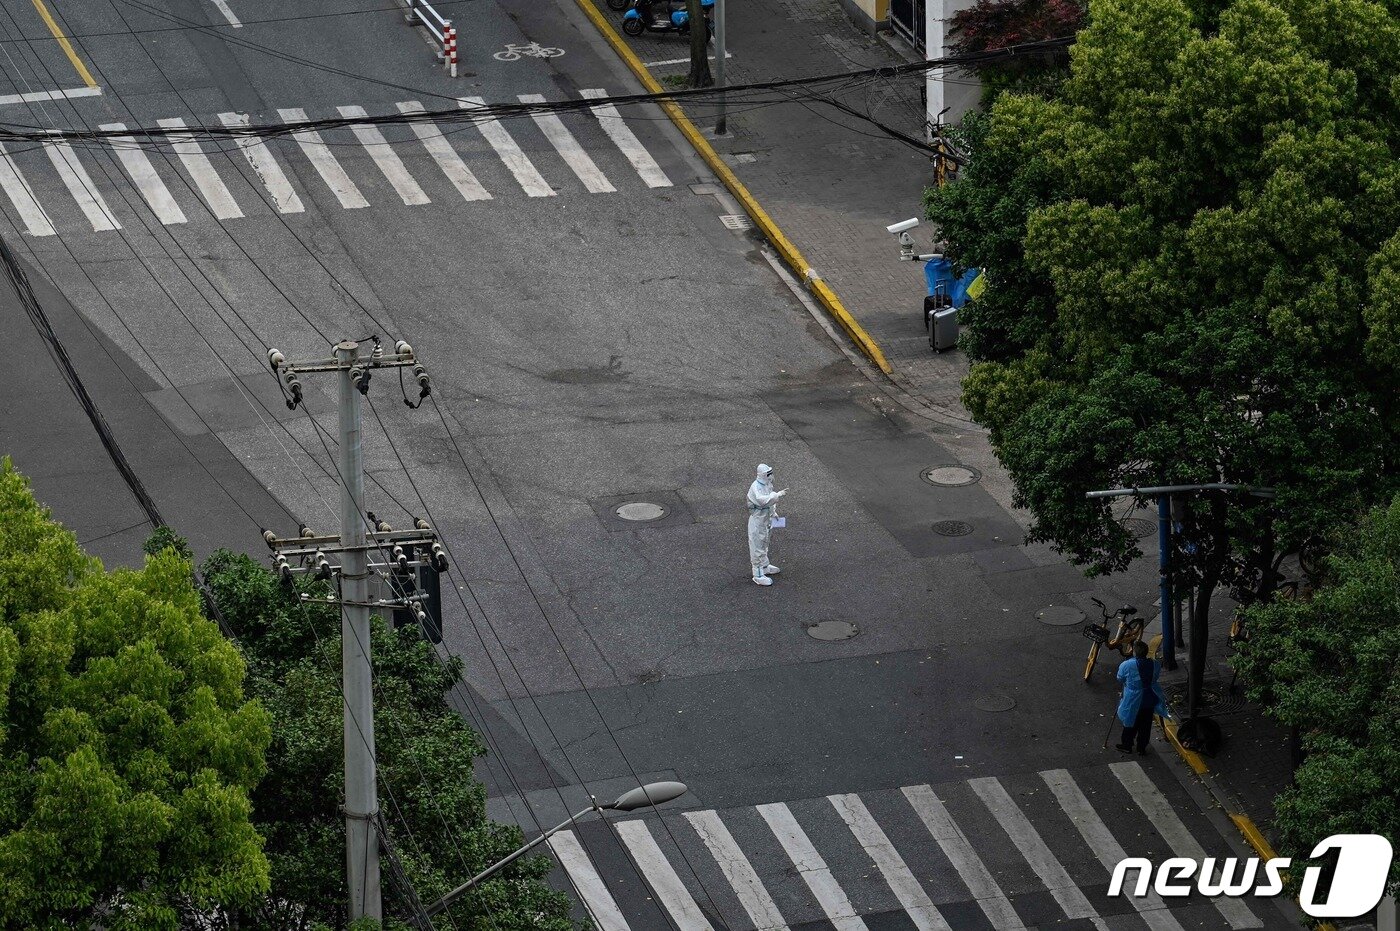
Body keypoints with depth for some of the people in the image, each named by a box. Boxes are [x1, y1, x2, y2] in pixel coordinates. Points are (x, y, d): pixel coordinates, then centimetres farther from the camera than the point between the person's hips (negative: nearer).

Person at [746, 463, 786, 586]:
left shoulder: (768, 484, 1)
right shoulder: (756, 488, -28)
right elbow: (762, 500, -45)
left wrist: (774, 512, 13)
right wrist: (778, 495, -48)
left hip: (766, 519, 9)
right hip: (757, 520, -9)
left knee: (764, 544, 26)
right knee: (757, 547, 0)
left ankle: (765, 566, 44)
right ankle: (758, 575, 6)